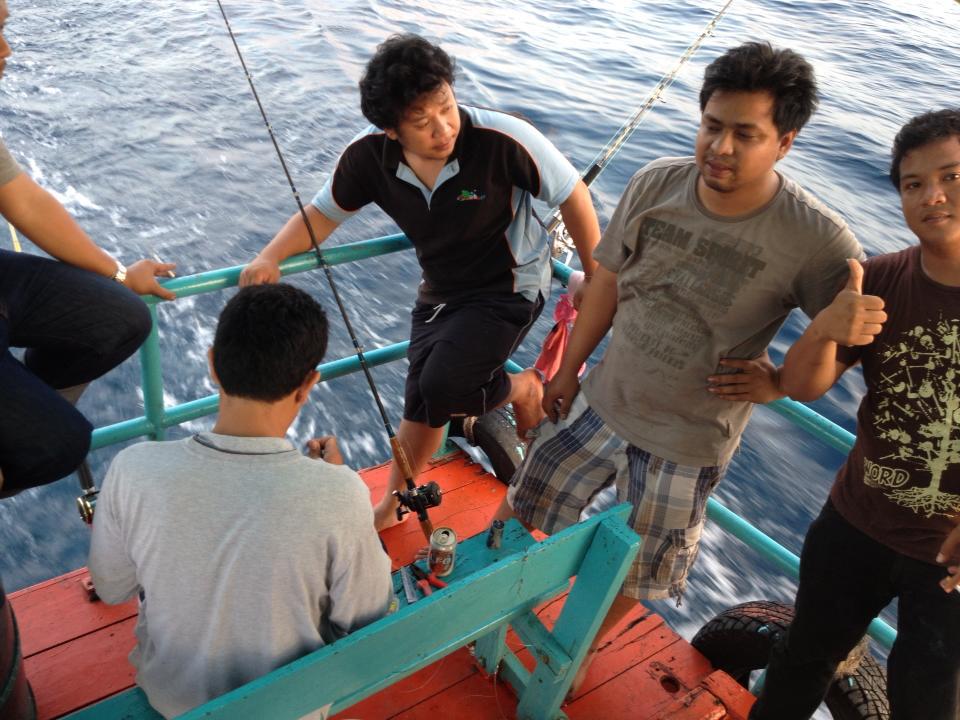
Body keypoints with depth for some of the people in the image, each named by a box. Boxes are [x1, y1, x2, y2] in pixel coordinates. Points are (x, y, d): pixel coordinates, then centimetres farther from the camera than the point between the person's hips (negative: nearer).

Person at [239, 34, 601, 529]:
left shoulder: (502, 139, -30)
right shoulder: (369, 156, -18)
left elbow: (572, 196, -17)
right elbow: (322, 213, -2)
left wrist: (595, 280, -10)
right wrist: (270, 258, -20)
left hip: (510, 284, -4)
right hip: (440, 290, 5)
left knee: (442, 389, -22)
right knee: (420, 404, 13)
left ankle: (523, 389, 11)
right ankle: (393, 504, 38)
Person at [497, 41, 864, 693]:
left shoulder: (818, 241, -22)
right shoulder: (656, 184, -12)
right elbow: (609, 280, 0)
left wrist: (776, 382, -17)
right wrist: (568, 369, 7)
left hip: (688, 443, -3)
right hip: (601, 400, 3)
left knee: (633, 575, 18)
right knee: (520, 513, 19)